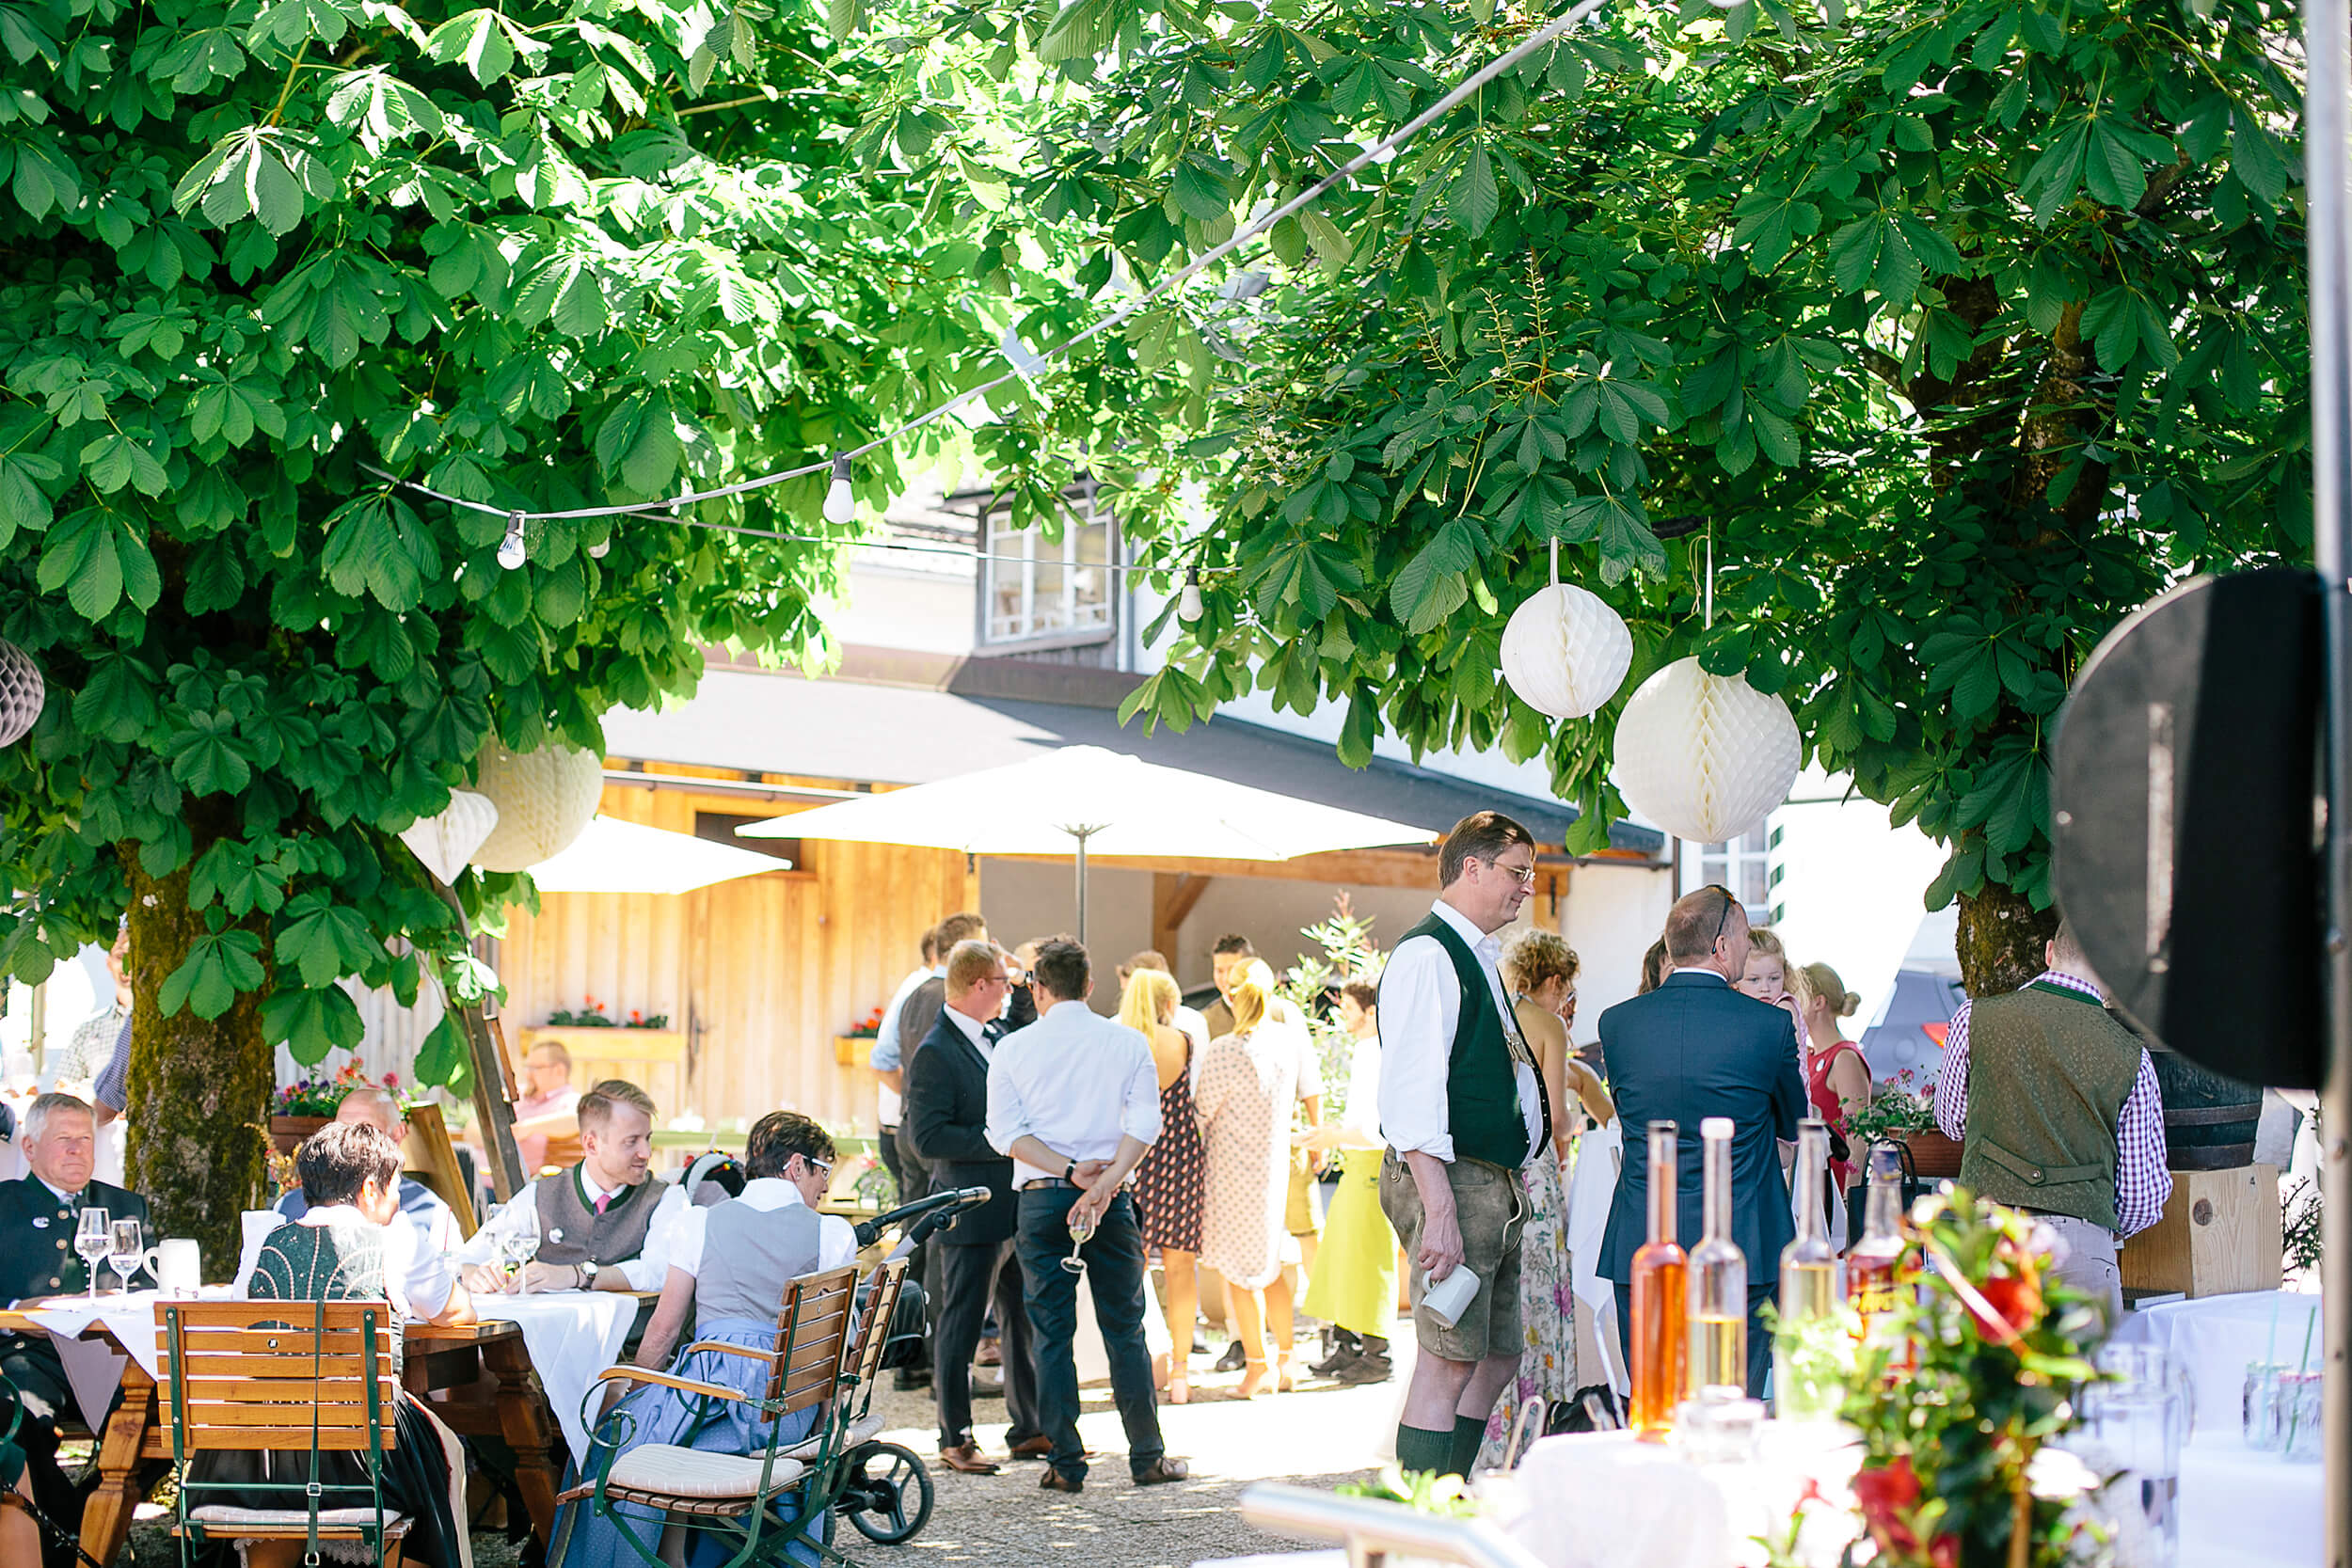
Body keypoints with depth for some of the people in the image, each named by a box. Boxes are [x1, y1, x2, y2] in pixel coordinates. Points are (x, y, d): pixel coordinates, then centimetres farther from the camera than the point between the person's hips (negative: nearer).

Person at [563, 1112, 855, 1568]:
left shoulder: (702, 1222, 5)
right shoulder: (834, 1234, 5)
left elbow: (664, 1328, 6)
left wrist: (637, 1394, 19)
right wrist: (821, 1426, 15)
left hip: (711, 1382, -1)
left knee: (618, 1430, 20)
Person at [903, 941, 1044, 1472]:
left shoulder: (1000, 1036, 12)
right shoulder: (935, 1054, -13)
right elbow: (927, 1138, -19)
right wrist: (1000, 1141, -20)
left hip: (1020, 1208, 8)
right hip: (974, 1213, -8)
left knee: (1024, 1323, 14)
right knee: (960, 1326, 2)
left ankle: (1029, 1429, 24)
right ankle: (956, 1439, 12)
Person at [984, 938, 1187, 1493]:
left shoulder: (1013, 1048, 3)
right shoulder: (1128, 1042, 4)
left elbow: (1005, 1130, -5)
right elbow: (1144, 1122, -8)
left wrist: (1071, 1171, -11)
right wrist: (1105, 1181, -15)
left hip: (1041, 1200, 0)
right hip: (1113, 1200, 1)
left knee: (1052, 1334, 5)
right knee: (1125, 1330, 8)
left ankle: (1066, 1464, 5)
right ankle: (1147, 1457, 11)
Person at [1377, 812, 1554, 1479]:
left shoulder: (1480, 958, 21)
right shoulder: (1426, 955, -11)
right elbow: (1410, 1095, -19)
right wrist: (1440, 1208, -25)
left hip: (1497, 1185, 10)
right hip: (1453, 1181, -10)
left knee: (1498, 1359, 12)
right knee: (1449, 1364, -9)